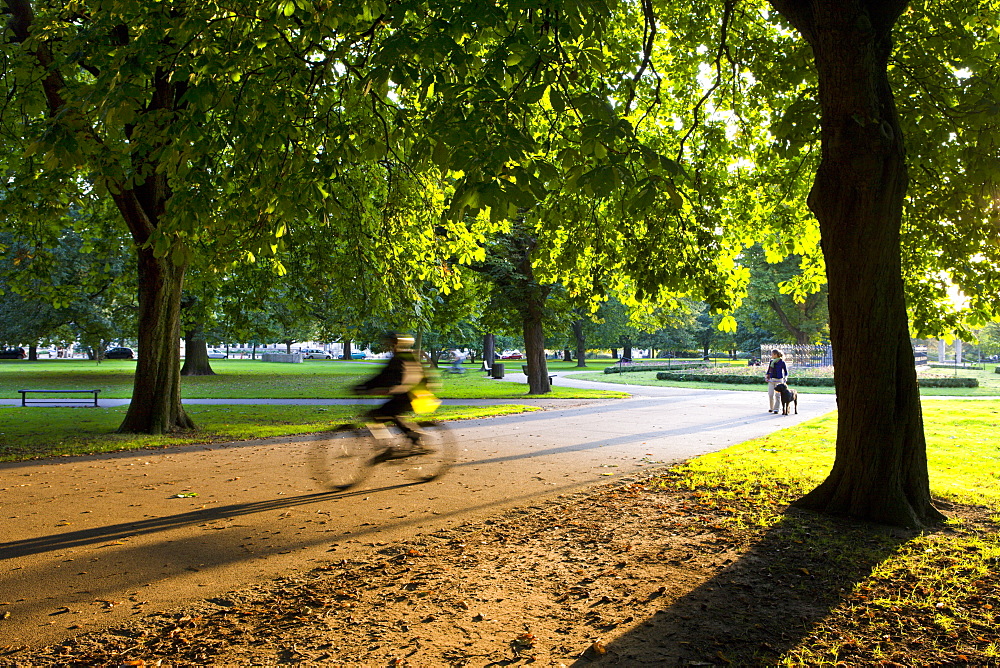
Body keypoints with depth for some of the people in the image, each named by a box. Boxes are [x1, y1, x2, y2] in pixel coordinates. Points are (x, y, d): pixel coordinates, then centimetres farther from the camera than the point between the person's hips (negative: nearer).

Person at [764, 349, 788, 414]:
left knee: (777, 395, -5)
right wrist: (766, 377, 9)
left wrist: (785, 379, -5)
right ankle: (771, 408, 13)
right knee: (770, 394, -2)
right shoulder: (771, 361, 9)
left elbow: (786, 371, 5)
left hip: (779, 380, -4)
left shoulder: (782, 362, -3)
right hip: (771, 380, 4)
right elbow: (768, 370, 19)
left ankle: (776, 409, 0)